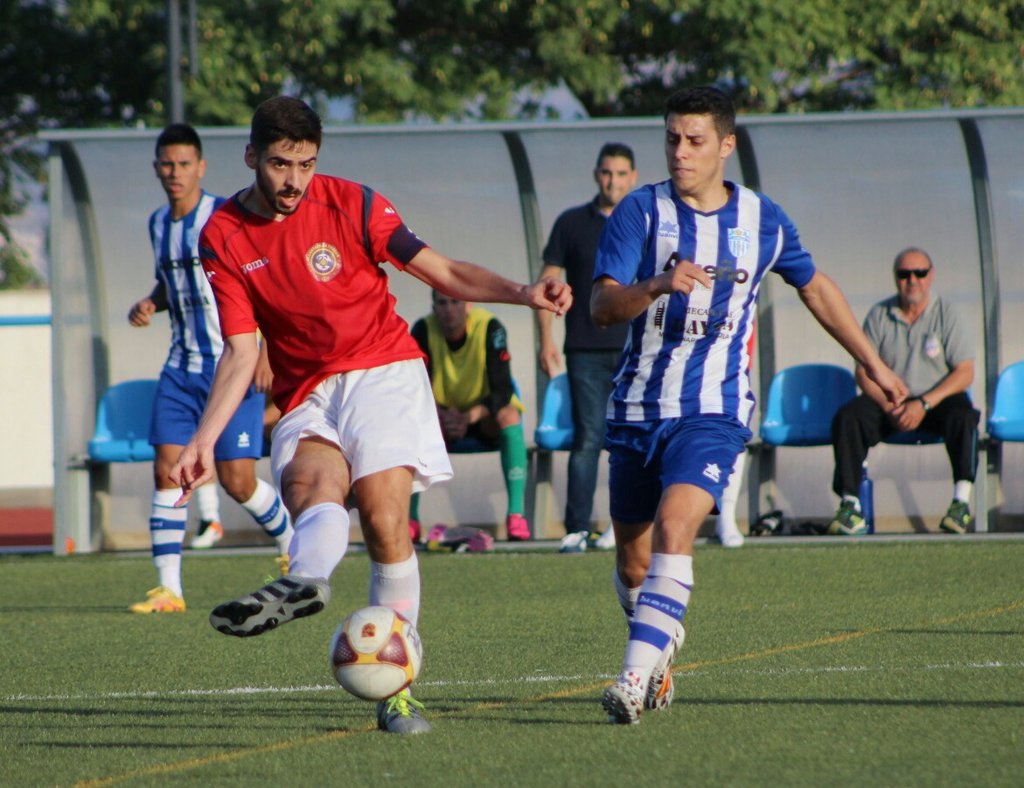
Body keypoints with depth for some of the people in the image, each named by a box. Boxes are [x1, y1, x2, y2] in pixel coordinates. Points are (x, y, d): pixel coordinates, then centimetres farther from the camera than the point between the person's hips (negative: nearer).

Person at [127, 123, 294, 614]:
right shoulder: (159, 224, 11)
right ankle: (168, 588, -4)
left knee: (237, 480, -6)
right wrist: (150, 304, 4)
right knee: (166, 471, -6)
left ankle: (293, 546, 22)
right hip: (182, 366, 6)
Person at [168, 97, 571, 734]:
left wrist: (522, 293, -14)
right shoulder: (223, 238, 2)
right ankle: (306, 582, -64)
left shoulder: (350, 203, -2)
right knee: (312, 483, -31)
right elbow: (241, 352, 4)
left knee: (385, 518, -19)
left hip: (384, 370, -1)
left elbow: (440, 270, 1)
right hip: (305, 392, 1)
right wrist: (204, 440, -7)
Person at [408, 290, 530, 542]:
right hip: (442, 418, 1)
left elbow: (503, 390, -25)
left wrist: (471, 416, -42)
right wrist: (442, 415, -37)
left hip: (485, 417, -1)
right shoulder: (424, 330, -14)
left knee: (509, 415, -33)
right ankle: (410, 518, -25)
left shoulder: (490, 327, -19)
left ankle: (516, 514, -35)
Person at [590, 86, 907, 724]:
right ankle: (664, 637, 40)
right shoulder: (641, 211, -3)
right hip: (637, 409, 1)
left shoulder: (763, 221, 3)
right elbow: (602, 307, -14)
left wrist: (874, 364, 26)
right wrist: (658, 285, -33)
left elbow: (816, 288, 21)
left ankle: (637, 676, -29)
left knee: (674, 526, -25)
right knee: (633, 563, 9)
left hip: (715, 413, -1)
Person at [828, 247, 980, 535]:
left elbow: (964, 372, -8)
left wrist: (924, 404, -21)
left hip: (937, 399, -2)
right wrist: (890, 407, -17)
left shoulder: (946, 314, -2)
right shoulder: (879, 315, 3)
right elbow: (863, 372, 1)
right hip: (887, 400, 2)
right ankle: (849, 504, -28)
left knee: (962, 416, -35)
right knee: (846, 418, -25)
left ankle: (962, 499, -32)